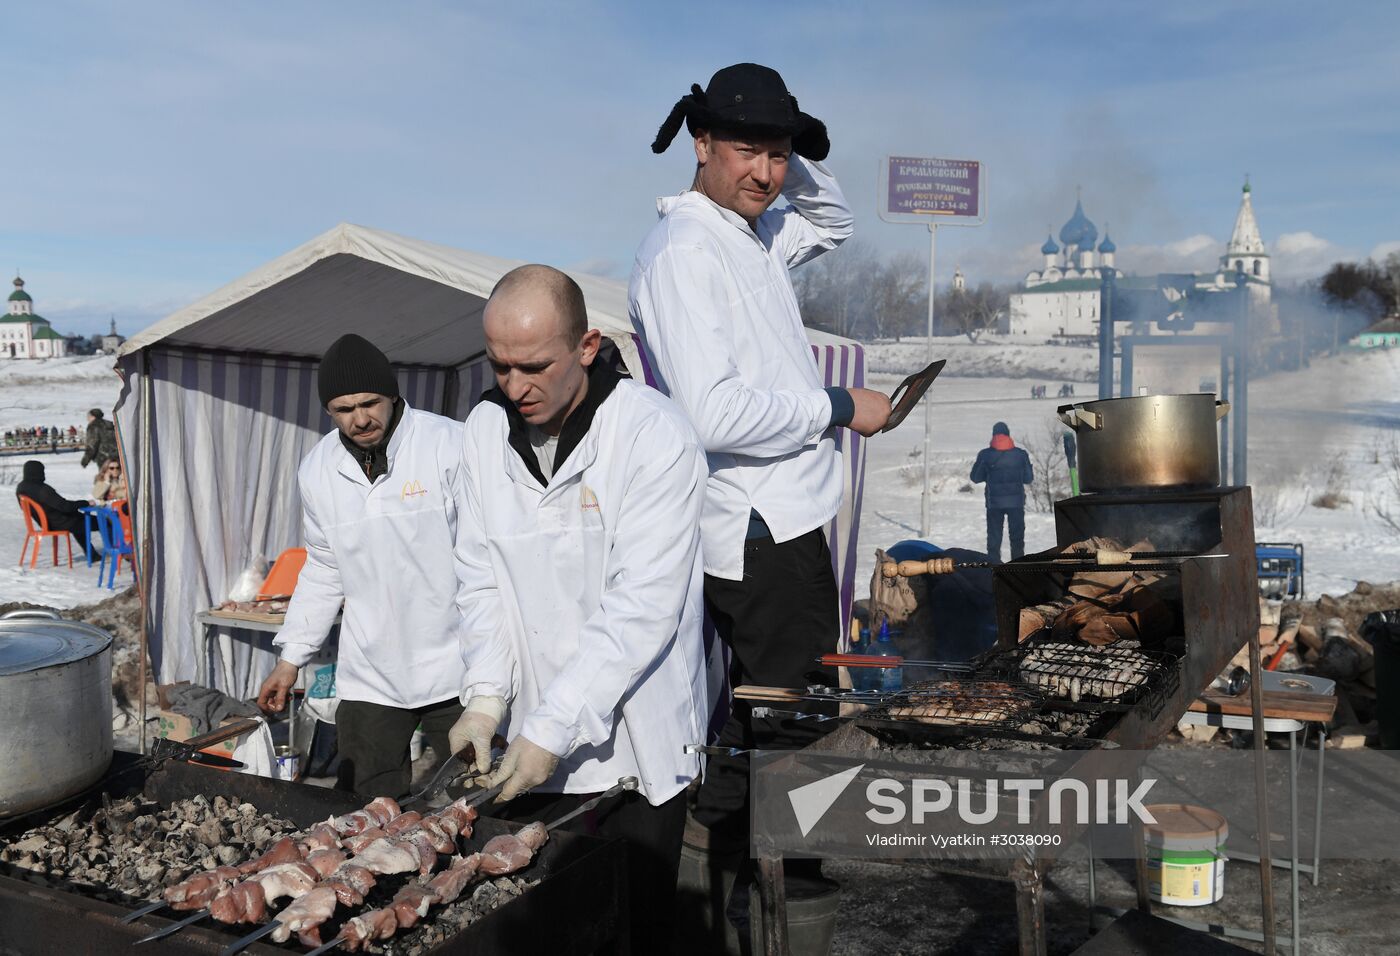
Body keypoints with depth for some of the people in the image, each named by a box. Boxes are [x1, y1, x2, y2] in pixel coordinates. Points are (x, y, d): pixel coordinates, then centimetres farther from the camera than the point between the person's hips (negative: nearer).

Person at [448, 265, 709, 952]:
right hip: (534, 740, 5)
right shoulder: (486, 430, 2)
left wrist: (554, 729, -21)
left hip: (636, 747, -4)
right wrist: (487, 696, -7)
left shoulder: (655, 436, -17)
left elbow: (641, 607, -20)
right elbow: (482, 575, 5)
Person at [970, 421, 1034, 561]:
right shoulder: (1021, 454, -2)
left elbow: (975, 478, 3)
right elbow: (1029, 478, 6)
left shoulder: (985, 455, -6)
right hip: (1016, 502, 1)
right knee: (1017, 536, 10)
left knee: (994, 536, 7)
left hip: (994, 503, 0)